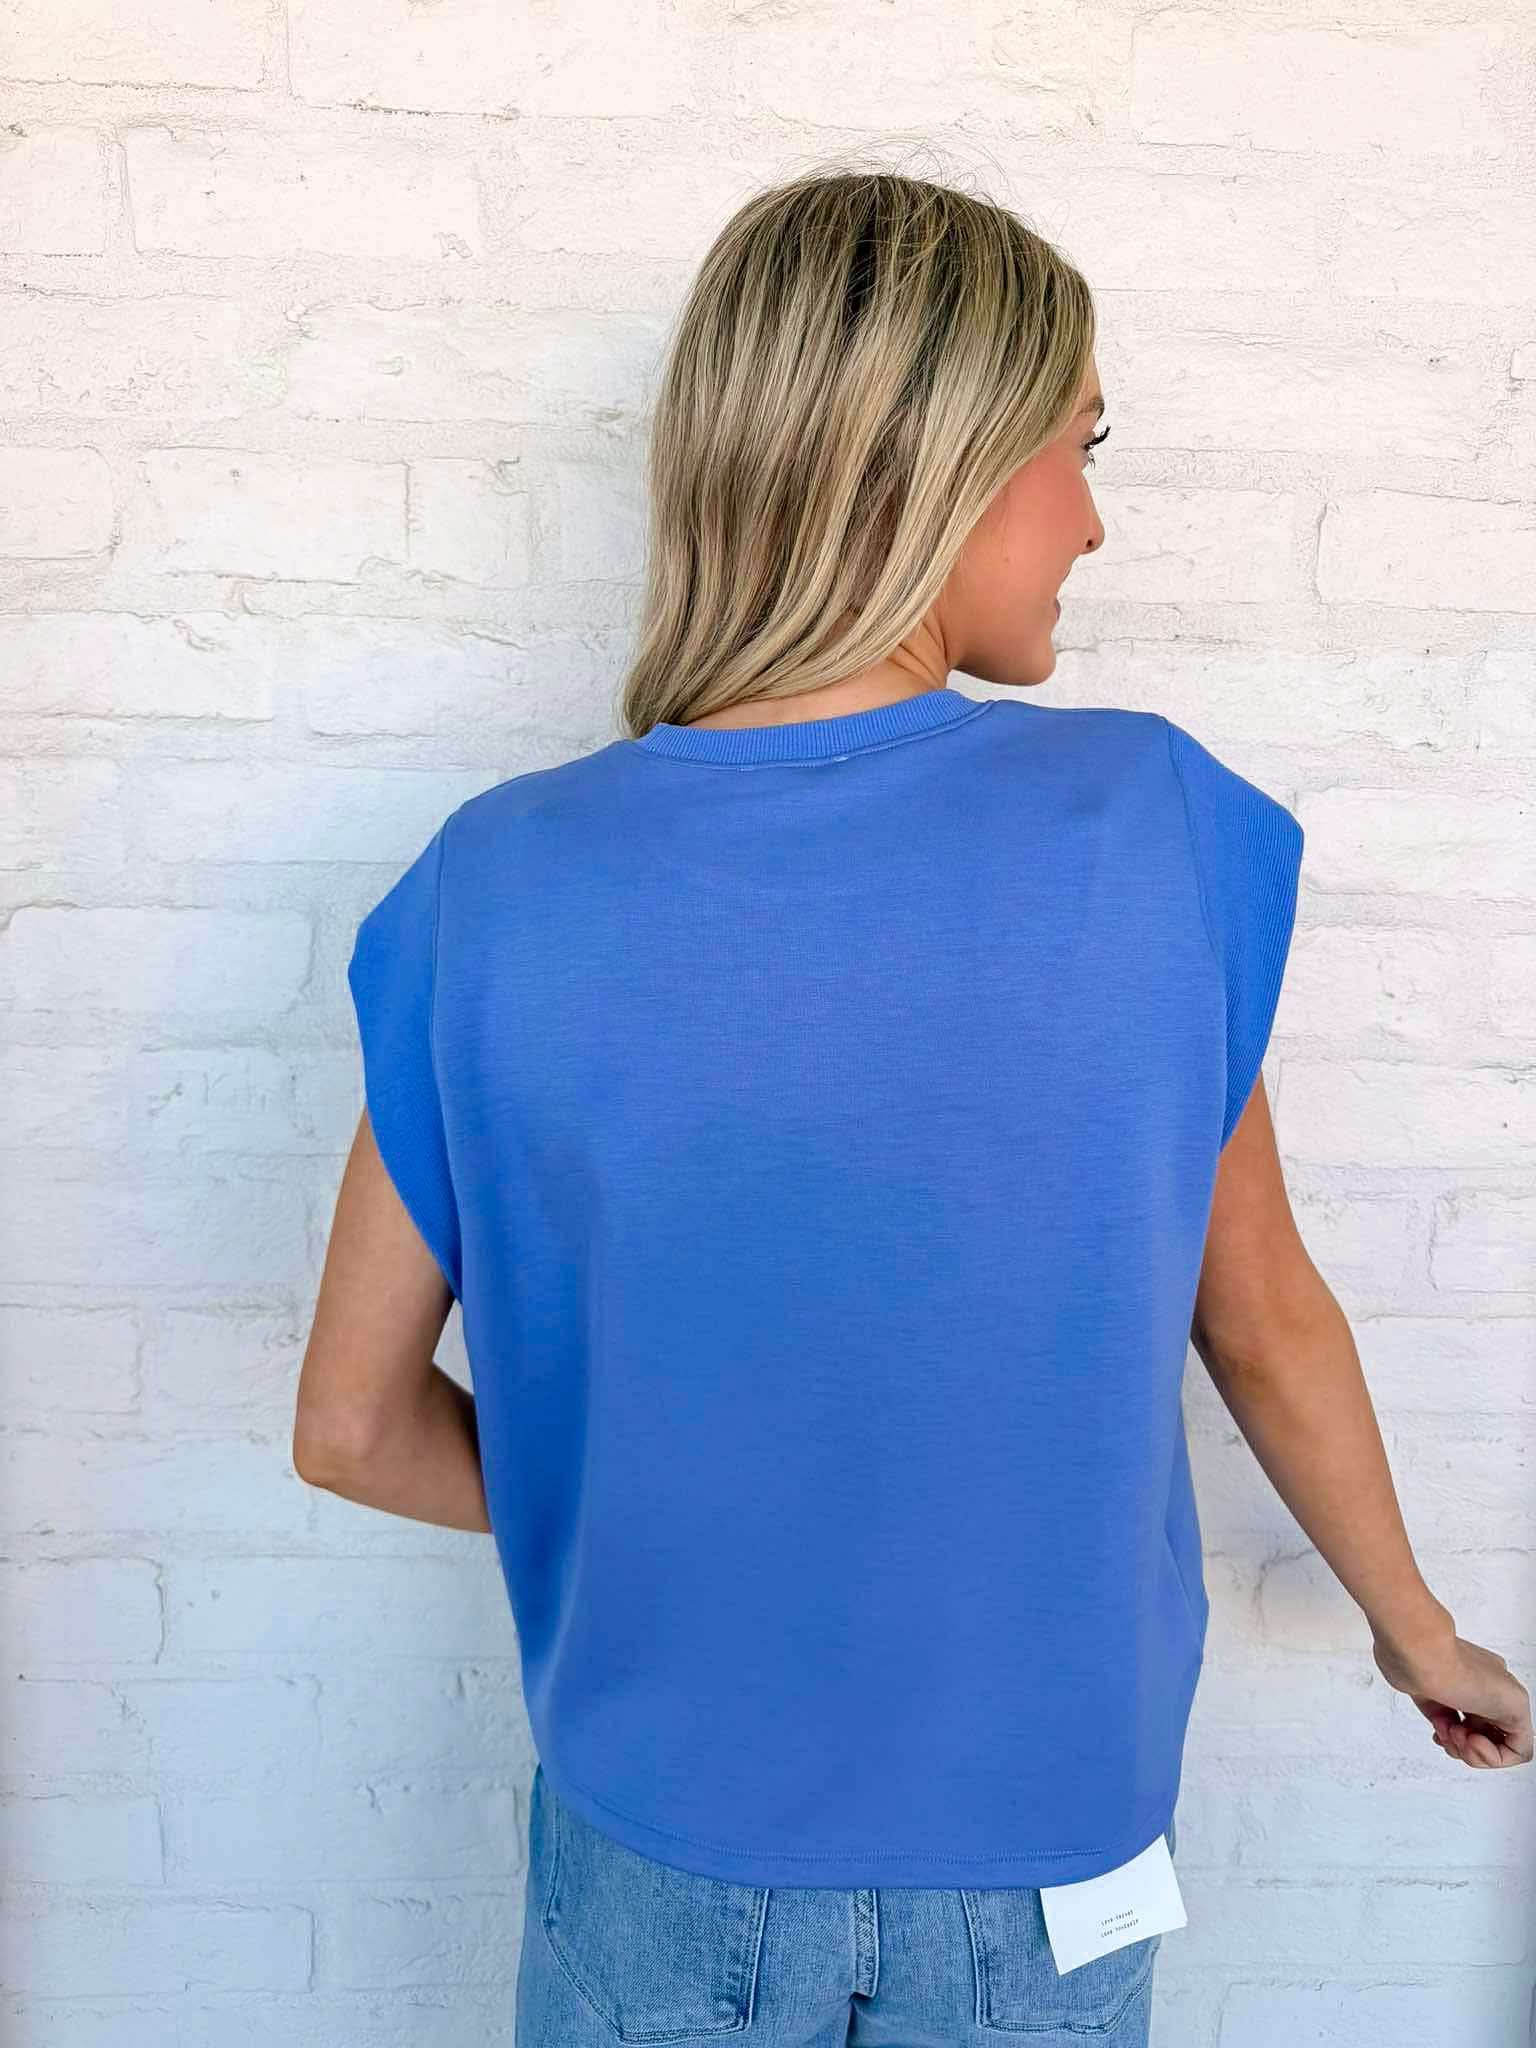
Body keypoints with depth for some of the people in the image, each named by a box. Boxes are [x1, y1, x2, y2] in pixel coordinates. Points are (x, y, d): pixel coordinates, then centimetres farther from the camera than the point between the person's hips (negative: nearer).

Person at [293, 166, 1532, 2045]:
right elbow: (1266, 1325, -6)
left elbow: (353, 1428, -9)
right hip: (1041, 1864, 1)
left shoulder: (499, 888, -18)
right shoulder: (1159, 825, -19)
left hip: (664, 1846, 0)